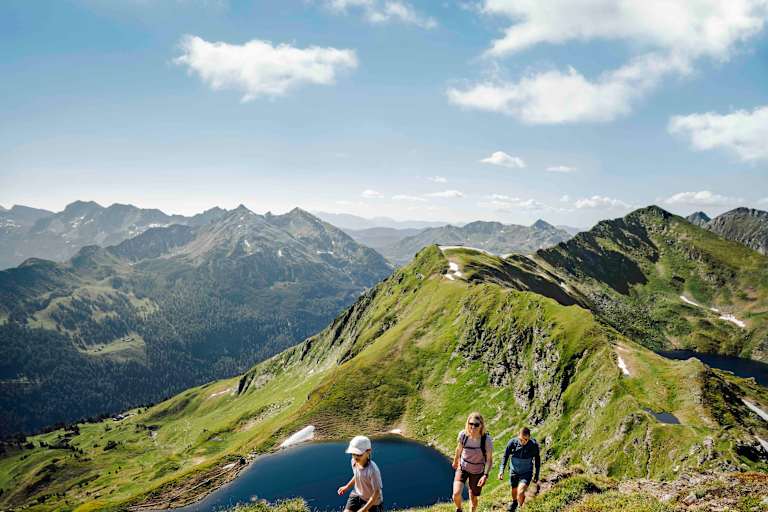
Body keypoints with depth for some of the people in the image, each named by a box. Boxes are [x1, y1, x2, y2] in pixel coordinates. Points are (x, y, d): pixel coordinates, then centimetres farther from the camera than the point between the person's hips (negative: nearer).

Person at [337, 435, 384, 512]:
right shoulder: (354, 462, -13)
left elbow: (377, 492, -28)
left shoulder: (372, 470, -35)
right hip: (357, 495, 6)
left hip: (372, 501, -6)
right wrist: (347, 487, 8)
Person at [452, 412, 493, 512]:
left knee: (473, 498, 11)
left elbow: (489, 460, -14)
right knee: (456, 494, -14)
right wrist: (455, 461, 19)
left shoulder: (487, 439, -25)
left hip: (477, 472, -1)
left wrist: (485, 475, -25)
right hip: (462, 468, 1)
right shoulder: (463, 435, -19)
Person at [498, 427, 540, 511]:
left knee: (520, 492, -20)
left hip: (526, 473, -2)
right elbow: (505, 456, -5)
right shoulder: (512, 442, -21)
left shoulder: (534, 445, -21)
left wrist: (537, 475, 5)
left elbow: (537, 460, -2)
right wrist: (501, 470, -13)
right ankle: (514, 502, 54)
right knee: (514, 491, 20)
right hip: (514, 472, 2)